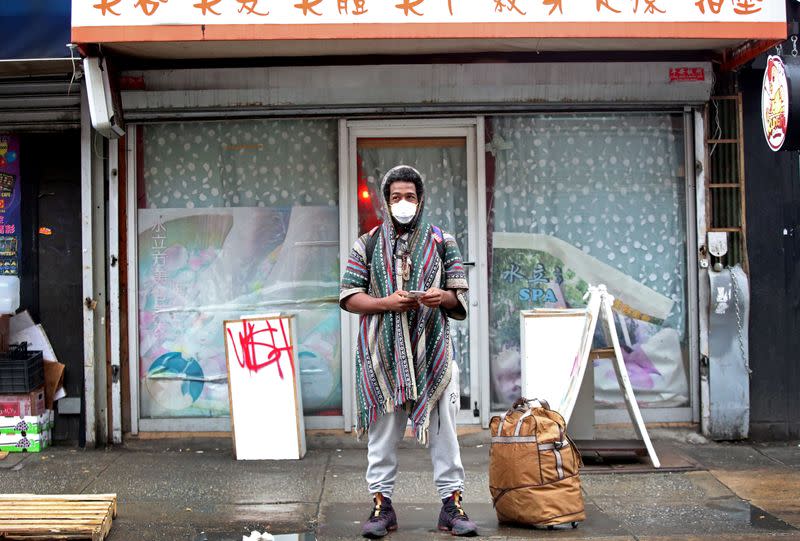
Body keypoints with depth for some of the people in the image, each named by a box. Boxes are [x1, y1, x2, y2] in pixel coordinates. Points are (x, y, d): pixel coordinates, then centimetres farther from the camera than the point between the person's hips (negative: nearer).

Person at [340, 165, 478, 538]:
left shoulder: (443, 242, 9)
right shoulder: (367, 244, 7)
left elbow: (460, 299, 9)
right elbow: (348, 297, 3)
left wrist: (443, 297, -14)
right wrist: (386, 302, -13)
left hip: (432, 352, 0)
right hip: (382, 353, 0)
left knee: (442, 428, 2)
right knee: (383, 429, 4)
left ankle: (452, 503, 9)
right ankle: (382, 504, 13)